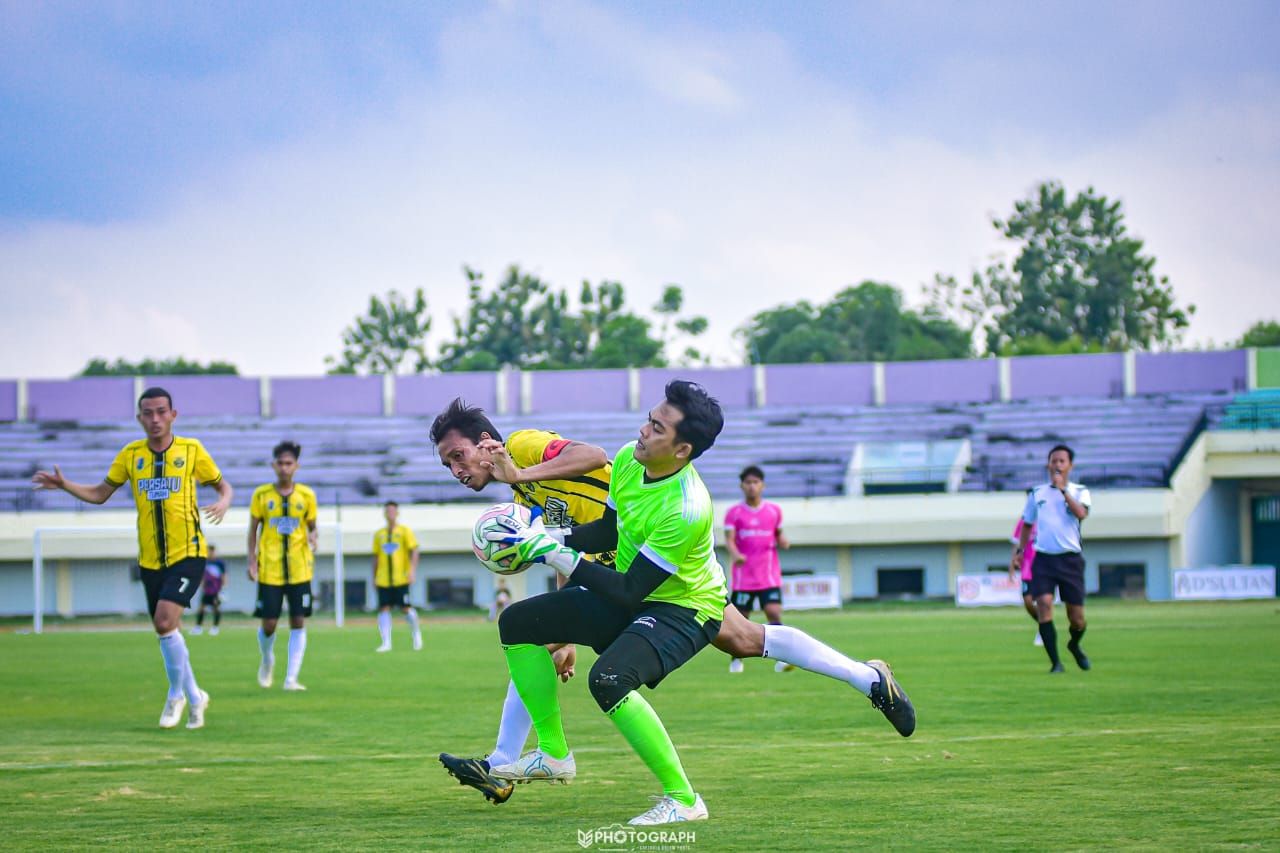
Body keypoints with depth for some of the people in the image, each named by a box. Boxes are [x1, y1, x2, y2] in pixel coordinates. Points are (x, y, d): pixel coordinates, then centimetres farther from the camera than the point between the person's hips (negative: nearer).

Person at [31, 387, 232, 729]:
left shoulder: (191, 450, -3)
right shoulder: (131, 454, 4)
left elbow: (222, 485, 8)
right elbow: (99, 494, 12)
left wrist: (223, 502, -14)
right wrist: (64, 485, -4)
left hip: (187, 553, -4)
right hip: (150, 559, 4)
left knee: (165, 620, -21)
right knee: (167, 632, 8)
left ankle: (177, 693, -2)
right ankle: (194, 697, 28)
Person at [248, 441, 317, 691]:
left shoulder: (306, 495, 4)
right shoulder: (262, 494, 2)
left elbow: (311, 527, 12)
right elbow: (253, 529, 8)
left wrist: (312, 542, -10)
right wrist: (252, 561, -1)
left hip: (299, 569, 1)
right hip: (269, 569, -1)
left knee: (298, 623, -5)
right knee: (269, 624, -1)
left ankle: (291, 678, -3)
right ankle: (267, 661, 31)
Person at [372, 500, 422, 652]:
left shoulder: (405, 531, 2)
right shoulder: (379, 534, 12)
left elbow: (414, 552, -3)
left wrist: (412, 571, -15)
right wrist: (374, 577, 15)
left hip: (401, 578, -3)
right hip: (383, 580, 3)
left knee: (405, 607, -4)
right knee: (384, 609, -6)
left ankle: (416, 633, 22)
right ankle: (386, 643, -5)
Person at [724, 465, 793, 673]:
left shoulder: (774, 511, 8)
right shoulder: (734, 513, 1)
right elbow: (729, 539, -9)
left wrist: (783, 541, -4)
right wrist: (735, 554, -30)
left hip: (770, 576, 0)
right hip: (744, 576, 0)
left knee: (774, 612, -16)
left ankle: (781, 659, -18)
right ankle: (736, 660, 21)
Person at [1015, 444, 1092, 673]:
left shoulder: (1079, 492, 4)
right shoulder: (1037, 494, 10)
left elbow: (1081, 514, -18)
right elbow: (1027, 524, 22)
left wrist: (1062, 489, -18)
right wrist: (1020, 548, 10)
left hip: (1070, 559, -1)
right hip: (1043, 558, 1)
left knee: (1077, 618, 1)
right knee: (1044, 603, -19)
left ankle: (1075, 646, 36)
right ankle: (1055, 662, -13)